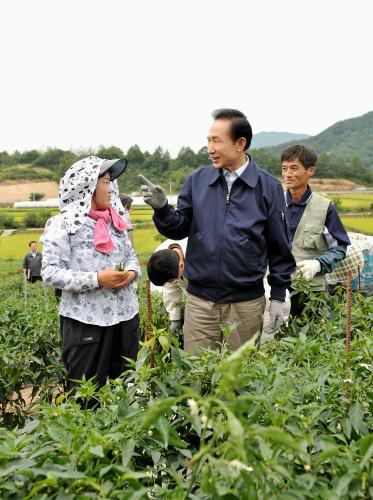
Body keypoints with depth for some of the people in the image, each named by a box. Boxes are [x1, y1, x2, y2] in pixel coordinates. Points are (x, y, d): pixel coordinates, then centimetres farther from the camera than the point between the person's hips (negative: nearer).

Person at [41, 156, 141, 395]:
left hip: (126, 315, 6)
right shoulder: (62, 225, -9)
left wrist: (132, 272, -5)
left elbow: (131, 255, 18)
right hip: (86, 321, -6)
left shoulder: (116, 220, 10)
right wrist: (97, 279, -21)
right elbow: (51, 273, -14)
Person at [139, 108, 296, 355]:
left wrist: (278, 296, 1)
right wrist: (162, 208, -16)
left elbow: (280, 248, 1)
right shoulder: (197, 180, 2)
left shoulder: (268, 186, -3)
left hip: (246, 303, -1)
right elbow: (179, 229, 4)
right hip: (200, 300, 2)